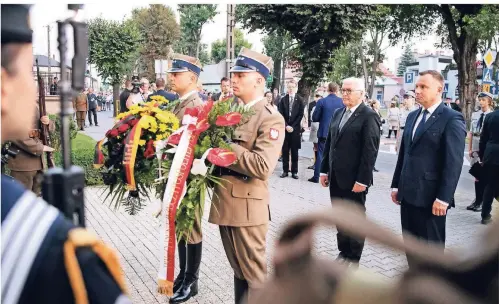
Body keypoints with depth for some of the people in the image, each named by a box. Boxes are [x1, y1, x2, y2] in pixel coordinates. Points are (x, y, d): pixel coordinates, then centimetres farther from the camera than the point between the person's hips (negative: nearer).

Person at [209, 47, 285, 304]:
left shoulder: (270, 118, -13)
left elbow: (262, 166, -24)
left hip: (247, 207, -7)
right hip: (224, 203, 8)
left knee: (254, 274, 8)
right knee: (238, 270, 22)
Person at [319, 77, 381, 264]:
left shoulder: (369, 116, -10)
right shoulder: (338, 113, 12)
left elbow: (370, 151, -15)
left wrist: (362, 180, -18)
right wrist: (324, 170, 10)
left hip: (354, 180, -6)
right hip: (336, 177, 6)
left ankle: (354, 258, 22)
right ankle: (344, 251, 29)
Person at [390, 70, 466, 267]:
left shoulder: (452, 119, -10)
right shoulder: (412, 117, 13)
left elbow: (454, 163, -15)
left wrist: (443, 198, -18)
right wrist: (396, 185, 13)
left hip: (431, 197, -7)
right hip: (408, 194, 7)